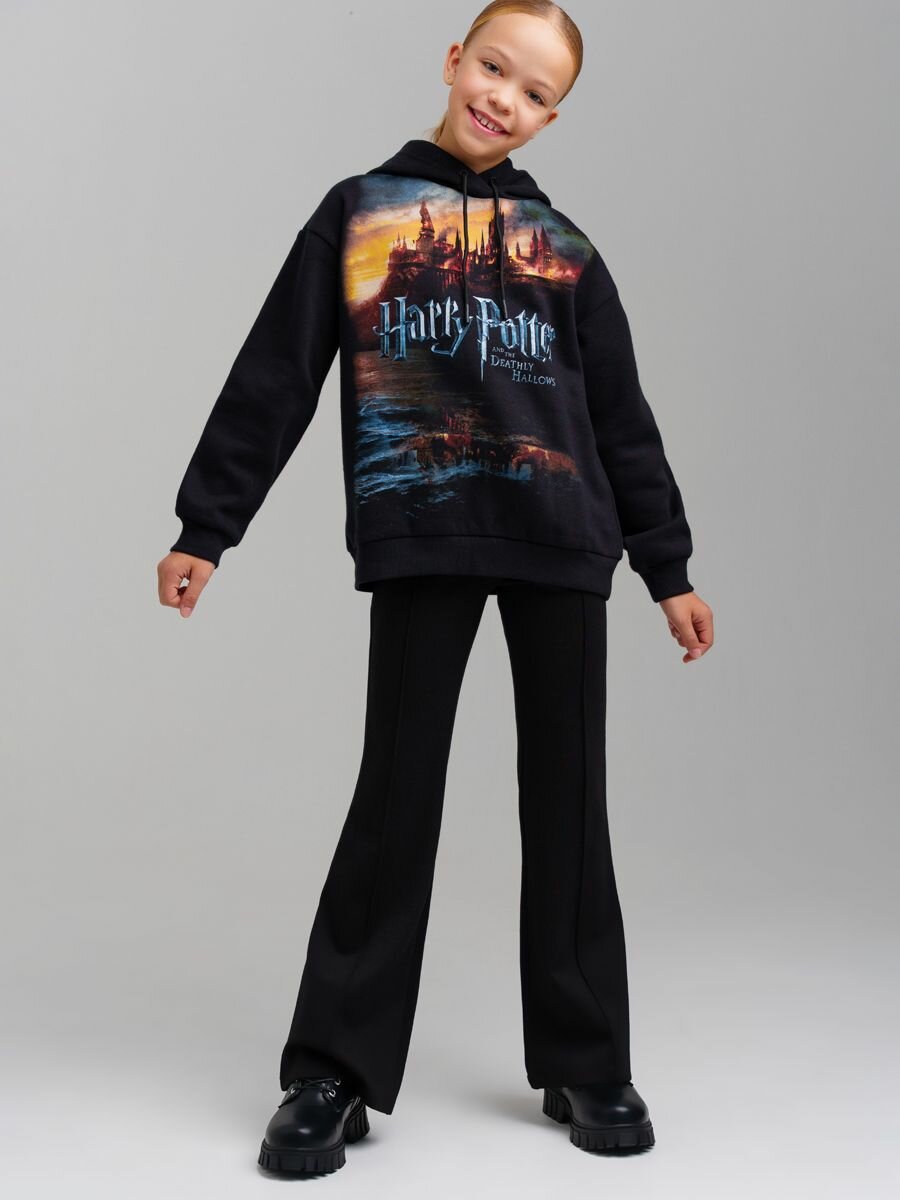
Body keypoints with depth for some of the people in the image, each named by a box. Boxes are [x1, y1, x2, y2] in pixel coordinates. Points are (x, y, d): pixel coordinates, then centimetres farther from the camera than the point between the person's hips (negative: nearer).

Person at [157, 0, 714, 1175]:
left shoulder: (564, 246, 16)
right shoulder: (358, 211, 12)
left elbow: (622, 420, 17)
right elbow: (273, 380, 8)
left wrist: (667, 568, 14)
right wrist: (206, 528, 3)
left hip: (562, 544, 2)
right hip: (417, 538, -2)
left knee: (566, 802, 5)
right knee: (395, 799, -2)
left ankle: (584, 1065, 16)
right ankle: (333, 1072, 8)